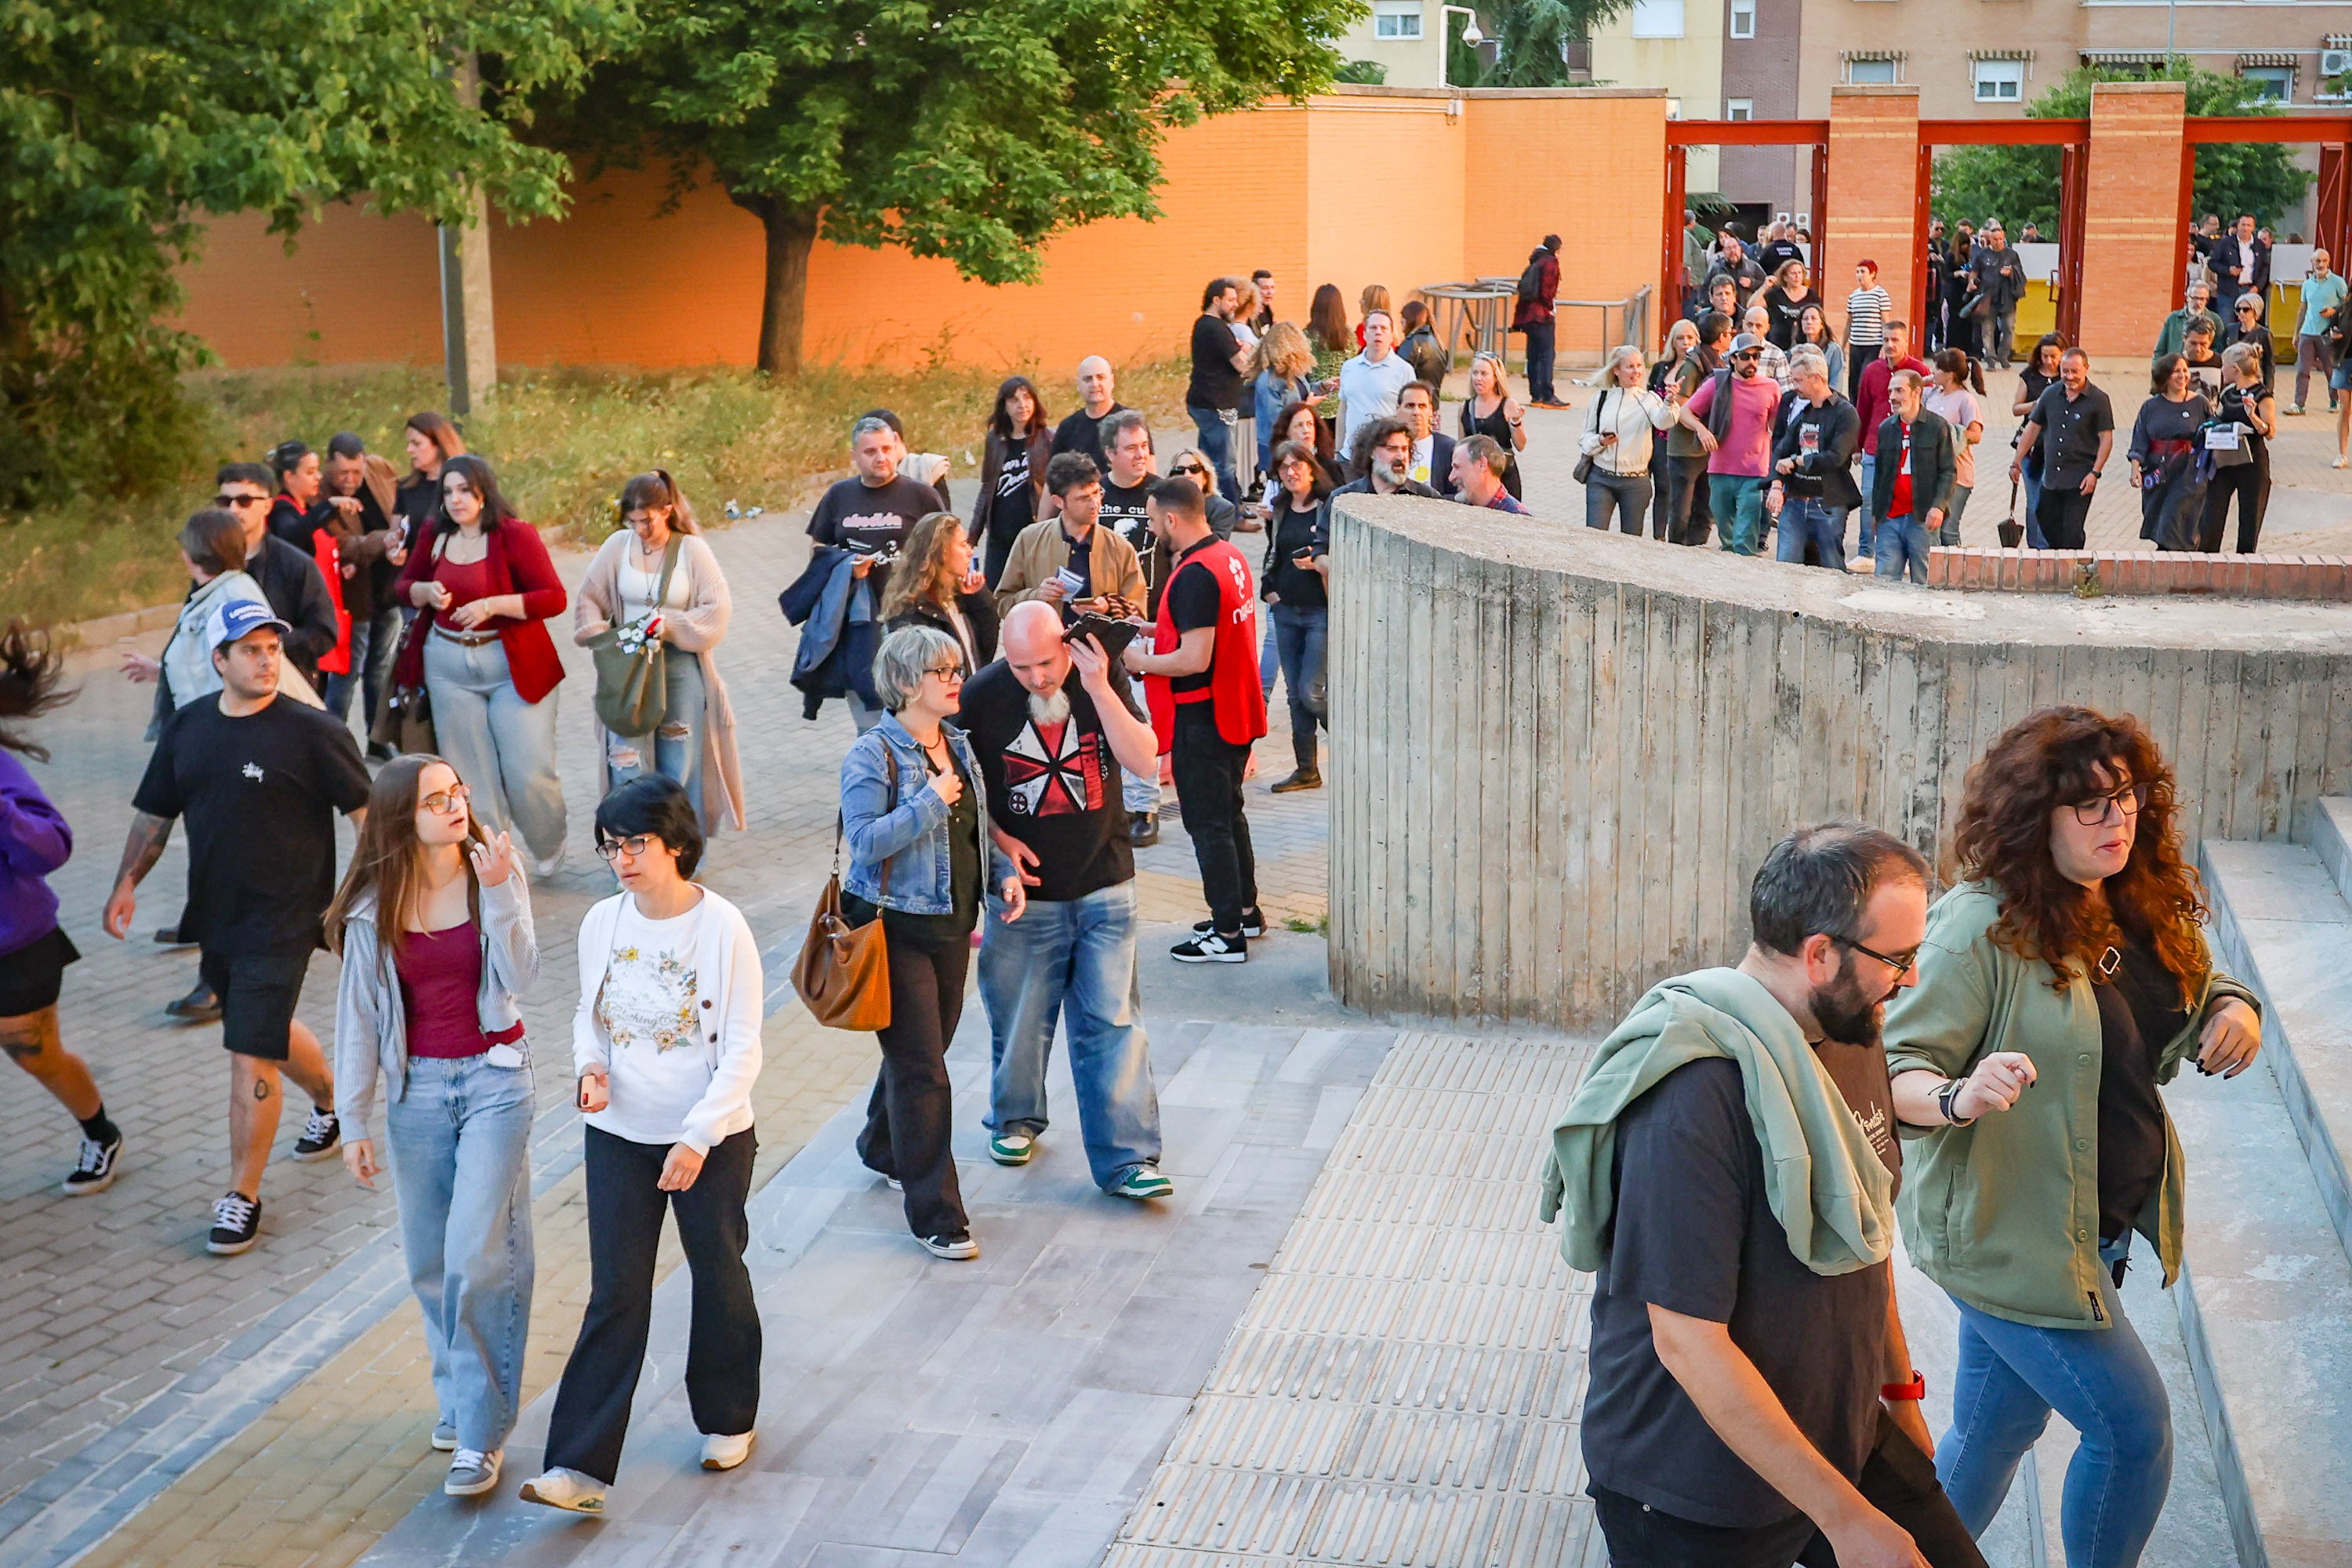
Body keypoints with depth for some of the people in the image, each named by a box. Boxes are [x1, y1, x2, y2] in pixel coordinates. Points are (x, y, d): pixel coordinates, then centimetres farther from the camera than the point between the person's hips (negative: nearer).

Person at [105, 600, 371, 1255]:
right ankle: (332, 1101, 52)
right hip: (214, 915, 6)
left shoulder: (313, 732, -13)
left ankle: (242, 1198, 4)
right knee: (269, 1026, 24)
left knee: (251, 1057, -8)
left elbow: (365, 810, -11)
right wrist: (128, 881, 4)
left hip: (283, 920, -6)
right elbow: (155, 812, 13)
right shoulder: (187, 728, 4)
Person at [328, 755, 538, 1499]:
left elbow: (521, 976, -16)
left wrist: (499, 893, -28)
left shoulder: (493, 873, -6)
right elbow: (358, 1015, 3)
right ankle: (459, 1395, 33)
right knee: (430, 1260, 11)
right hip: (416, 1087, 3)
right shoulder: (374, 908, -3)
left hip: (494, 1079, -2)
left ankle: (479, 1434, -3)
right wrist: (353, 1121, 3)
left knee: (476, 1251, -10)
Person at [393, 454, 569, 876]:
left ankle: (550, 848, 23)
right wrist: (427, 592, -4)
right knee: (471, 774, 7)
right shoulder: (435, 535, 5)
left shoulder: (515, 534, -10)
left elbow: (554, 598, -15)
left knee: (527, 773, -5)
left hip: (513, 666, -4)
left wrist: (492, 605, -21)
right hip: (449, 668, 4)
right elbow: (404, 584, 18)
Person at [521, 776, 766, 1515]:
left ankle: (728, 1417, 37)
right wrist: (589, 1066, -9)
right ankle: (580, 1466, -2)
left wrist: (698, 1137, -20)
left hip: (712, 1139, -3)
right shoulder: (603, 923, -2)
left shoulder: (723, 927, -15)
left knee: (718, 1276, 15)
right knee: (615, 1295, 0)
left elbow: (742, 1050, -14)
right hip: (619, 1133, 3)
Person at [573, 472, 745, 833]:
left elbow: (718, 609, -7)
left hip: (680, 665, -1)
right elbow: (588, 599, 10)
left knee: (681, 762, 3)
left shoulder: (692, 549, -4)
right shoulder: (618, 546, 2)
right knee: (627, 760, -5)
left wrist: (670, 623, -18)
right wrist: (602, 640, -5)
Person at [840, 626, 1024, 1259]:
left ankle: (884, 1149, 45)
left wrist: (1004, 872, 4)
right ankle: (935, 1216, 2)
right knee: (920, 1070, -5)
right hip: (897, 929, -7)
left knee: (921, 1050, 20)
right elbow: (866, 840, -23)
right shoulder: (874, 754, -13)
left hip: (952, 926, 7)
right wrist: (931, 801, -23)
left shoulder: (959, 744, 8)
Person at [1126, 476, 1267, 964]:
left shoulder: (1194, 575, -23)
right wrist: (1148, 628, 16)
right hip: (1237, 711, 10)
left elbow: (1195, 659, -27)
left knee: (1208, 824, -1)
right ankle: (1244, 907, 32)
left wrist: (1142, 662, -12)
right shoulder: (1230, 556, 7)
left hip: (1202, 720, -10)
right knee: (1229, 814, 21)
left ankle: (1228, 935, 5)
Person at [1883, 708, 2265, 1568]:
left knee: (1995, 1429, 18)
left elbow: (2178, 1017, 19)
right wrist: (1959, 1097, -44)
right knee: (2133, 1426, -2)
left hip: (2100, 1226, 7)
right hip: (2009, 1232, -7)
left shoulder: (2141, 910, 3)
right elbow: (1898, 1069, -23)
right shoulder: (1981, 928, -22)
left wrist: (2233, 1009, -3)